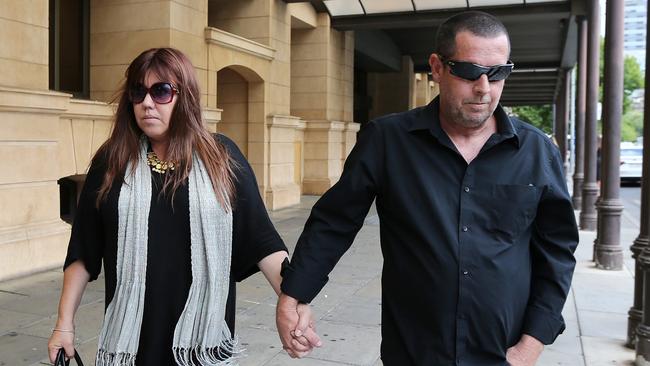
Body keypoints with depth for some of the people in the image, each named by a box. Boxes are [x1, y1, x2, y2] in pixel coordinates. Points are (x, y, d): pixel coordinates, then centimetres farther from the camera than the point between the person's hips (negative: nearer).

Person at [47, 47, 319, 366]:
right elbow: (83, 251, 5)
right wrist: (65, 322, 5)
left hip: (205, 332, 0)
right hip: (131, 335, 1)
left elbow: (262, 239, -6)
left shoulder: (222, 157, -4)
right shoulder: (111, 162, 0)